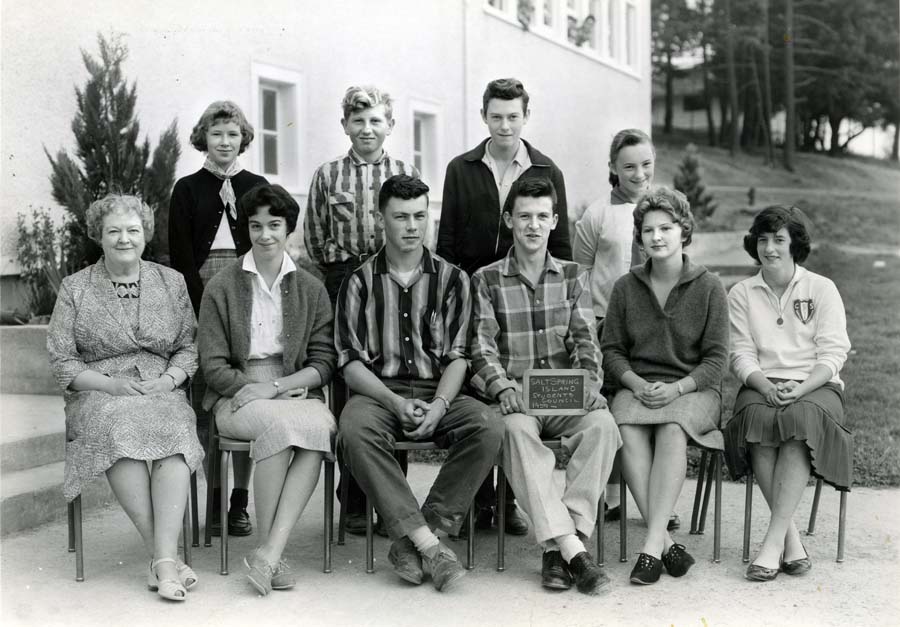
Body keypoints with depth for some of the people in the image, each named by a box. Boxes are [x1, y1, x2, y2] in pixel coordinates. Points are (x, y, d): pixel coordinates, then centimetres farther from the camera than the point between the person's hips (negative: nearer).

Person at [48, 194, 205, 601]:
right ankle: (164, 556, -35)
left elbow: (189, 347, 14)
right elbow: (61, 361, 5)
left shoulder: (172, 282, 15)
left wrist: (169, 379, -7)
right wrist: (110, 384, -10)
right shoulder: (75, 288, 10)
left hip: (162, 392, 1)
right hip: (98, 396, -1)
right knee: (121, 427, -37)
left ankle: (163, 560, -41)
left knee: (174, 430, -35)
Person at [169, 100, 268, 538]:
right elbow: (180, 255, 2)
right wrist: (204, 305, -9)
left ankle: (240, 502, 5)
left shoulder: (256, 187, 12)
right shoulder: (187, 190, 9)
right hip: (200, 300, -1)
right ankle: (212, 501, 3)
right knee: (205, 404, -3)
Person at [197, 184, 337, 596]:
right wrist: (257, 387, -10)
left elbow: (323, 363, 6)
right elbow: (214, 367, 4)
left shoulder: (311, 289, 12)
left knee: (322, 426, -34)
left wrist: (275, 386, -10)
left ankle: (269, 553, -34)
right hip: (237, 397, -2)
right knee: (280, 423, -36)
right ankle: (270, 552, -25)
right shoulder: (222, 288, 7)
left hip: (297, 393, 2)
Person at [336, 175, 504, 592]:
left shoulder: (451, 279, 11)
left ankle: (413, 540, -25)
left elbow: (458, 356, 6)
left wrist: (439, 405, -14)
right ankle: (429, 543, -35)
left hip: (439, 394, 1)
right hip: (378, 393, -1)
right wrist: (396, 402, -15)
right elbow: (351, 362, 2)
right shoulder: (360, 282, 8)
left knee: (489, 429, -30)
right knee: (355, 430, -35)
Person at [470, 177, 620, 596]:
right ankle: (571, 547, -42)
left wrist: (589, 381, -11)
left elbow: (585, 342, 9)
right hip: (514, 396, -2)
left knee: (602, 425, -31)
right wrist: (501, 387, -19)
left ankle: (557, 548, -34)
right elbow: (482, 346, 0)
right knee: (517, 431, -36)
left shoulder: (572, 276, 17)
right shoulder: (486, 280, 11)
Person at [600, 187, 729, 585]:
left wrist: (676, 388, -16)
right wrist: (636, 384, -9)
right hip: (636, 386, 2)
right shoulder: (626, 287, 10)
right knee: (629, 433, -32)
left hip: (692, 388, -2)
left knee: (671, 431, -36)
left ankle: (652, 545, -38)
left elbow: (716, 360, 0)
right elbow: (612, 350, 10)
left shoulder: (708, 288, 3)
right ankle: (665, 540, -32)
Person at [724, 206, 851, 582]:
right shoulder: (741, 294, 14)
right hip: (762, 386, 1)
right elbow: (742, 355, 5)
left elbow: (833, 353, 0)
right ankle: (791, 539, -31)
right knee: (757, 418, -34)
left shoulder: (822, 289, 9)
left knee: (800, 418, -36)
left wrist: (799, 389, -17)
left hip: (815, 386, -1)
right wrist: (768, 387, -15)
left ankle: (773, 540, -37)